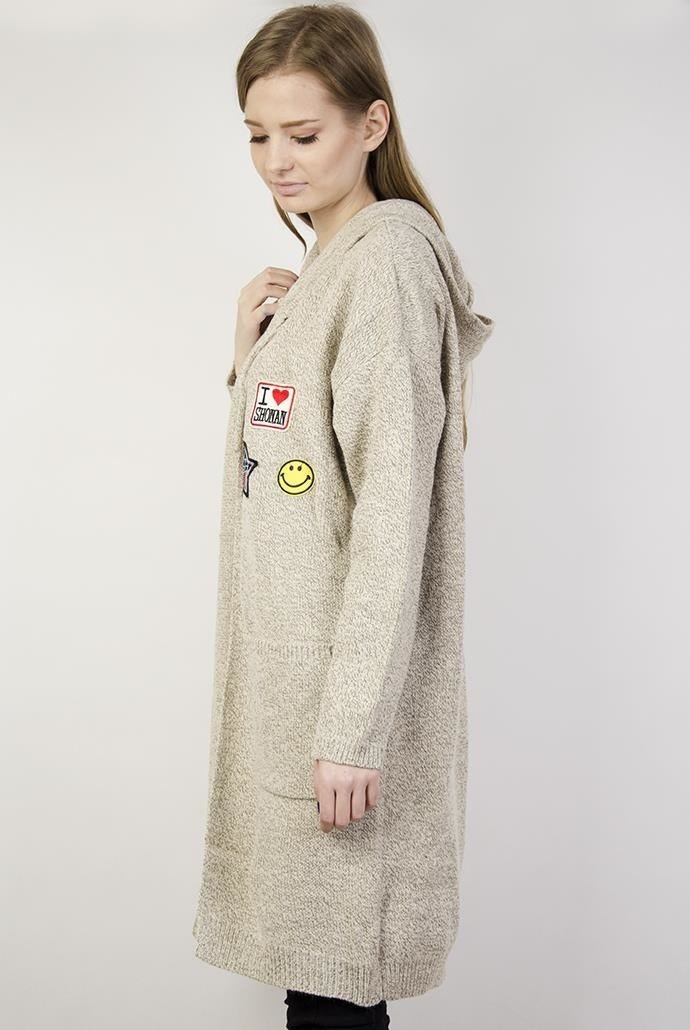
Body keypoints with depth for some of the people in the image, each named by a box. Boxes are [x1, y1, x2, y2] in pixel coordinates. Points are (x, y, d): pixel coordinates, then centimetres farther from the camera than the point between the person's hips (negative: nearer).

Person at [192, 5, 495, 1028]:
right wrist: (253, 357, 3)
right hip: (288, 674, 9)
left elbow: (394, 508, -20)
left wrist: (352, 727, -21)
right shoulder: (322, 266, 16)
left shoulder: (388, 258, -13)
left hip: (349, 680, -9)